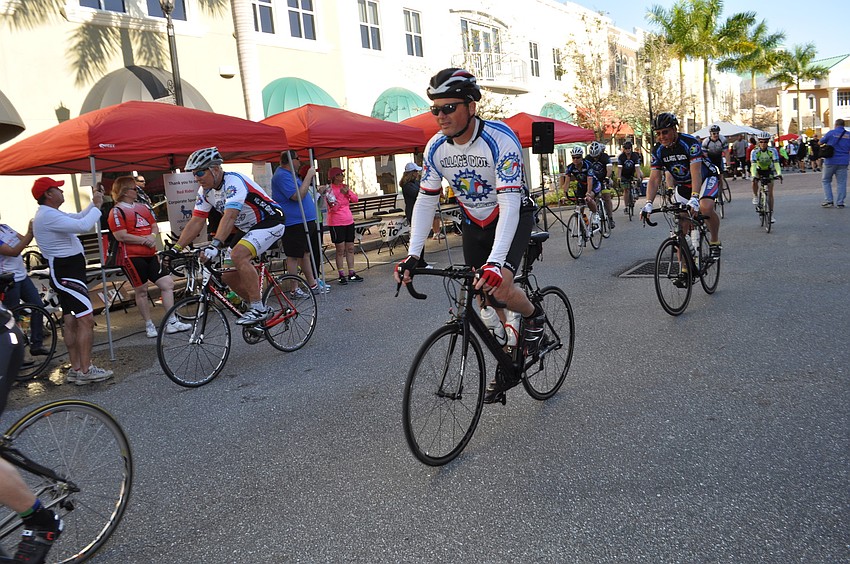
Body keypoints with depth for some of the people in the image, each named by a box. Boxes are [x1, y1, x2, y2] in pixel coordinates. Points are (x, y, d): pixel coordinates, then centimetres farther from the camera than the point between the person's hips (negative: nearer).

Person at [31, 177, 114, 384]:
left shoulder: (50, 214, 17)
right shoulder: (48, 216, -18)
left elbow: (79, 218, 25)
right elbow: (83, 226, -26)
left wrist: (94, 203, 12)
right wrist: (97, 206, -12)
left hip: (66, 273, 11)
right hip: (66, 274, -11)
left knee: (71, 321, 12)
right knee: (86, 318, -15)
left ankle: (75, 369, 17)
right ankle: (86, 371, -14)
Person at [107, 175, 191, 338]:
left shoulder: (142, 207, 15)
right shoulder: (117, 211, -5)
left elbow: (154, 225, 16)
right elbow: (120, 236, -14)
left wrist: (152, 236, -5)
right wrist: (144, 239, -15)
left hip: (150, 254, 6)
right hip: (132, 256, -6)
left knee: (168, 283, -1)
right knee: (141, 291, 3)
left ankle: (172, 322, 4)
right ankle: (149, 325, 15)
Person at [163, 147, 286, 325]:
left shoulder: (234, 182, -25)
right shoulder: (205, 191, 0)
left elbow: (229, 217, -40)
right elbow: (196, 222, -2)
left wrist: (215, 245, -52)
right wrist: (175, 249, -12)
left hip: (270, 221, -9)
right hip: (249, 229, 9)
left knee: (238, 255, -31)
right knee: (228, 275, 1)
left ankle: (258, 309, -22)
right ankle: (261, 311, 16)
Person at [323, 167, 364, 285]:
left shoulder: (344, 187, 9)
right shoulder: (329, 189, -10)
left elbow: (355, 199, 5)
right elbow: (334, 208, -16)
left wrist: (348, 192, -10)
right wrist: (342, 193, -22)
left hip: (349, 221, 6)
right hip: (336, 223, -6)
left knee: (350, 248, 9)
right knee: (340, 249, -2)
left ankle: (352, 274, 17)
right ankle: (342, 275, 5)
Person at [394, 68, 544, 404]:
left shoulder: (500, 139, -30)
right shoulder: (436, 147, -13)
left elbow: (509, 203, -37)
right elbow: (426, 201, -9)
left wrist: (496, 261, -48)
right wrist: (413, 255, -19)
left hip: (514, 217, -5)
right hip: (474, 222, 5)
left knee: (499, 288, -26)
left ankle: (534, 317, 9)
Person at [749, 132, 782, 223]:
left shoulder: (773, 151, -21)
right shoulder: (755, 152, -22)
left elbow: (776, 163, -29)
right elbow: (753, 165, -33)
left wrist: (779, 173, -46)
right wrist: (754, 176, -49)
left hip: (769, 171, 0)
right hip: (758, 170, 0)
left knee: (770, 193, -4)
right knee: (754, 182, -34)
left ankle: (772, 213, 2)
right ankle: (755, 197, -6)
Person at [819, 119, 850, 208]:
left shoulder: (831, 133, -5)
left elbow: (821, 142, 8)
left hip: (831, 161, -3)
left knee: (826, 180, 10)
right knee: (841, 182, 6)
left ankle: (828, 200, 2)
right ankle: (840, 203, 5)